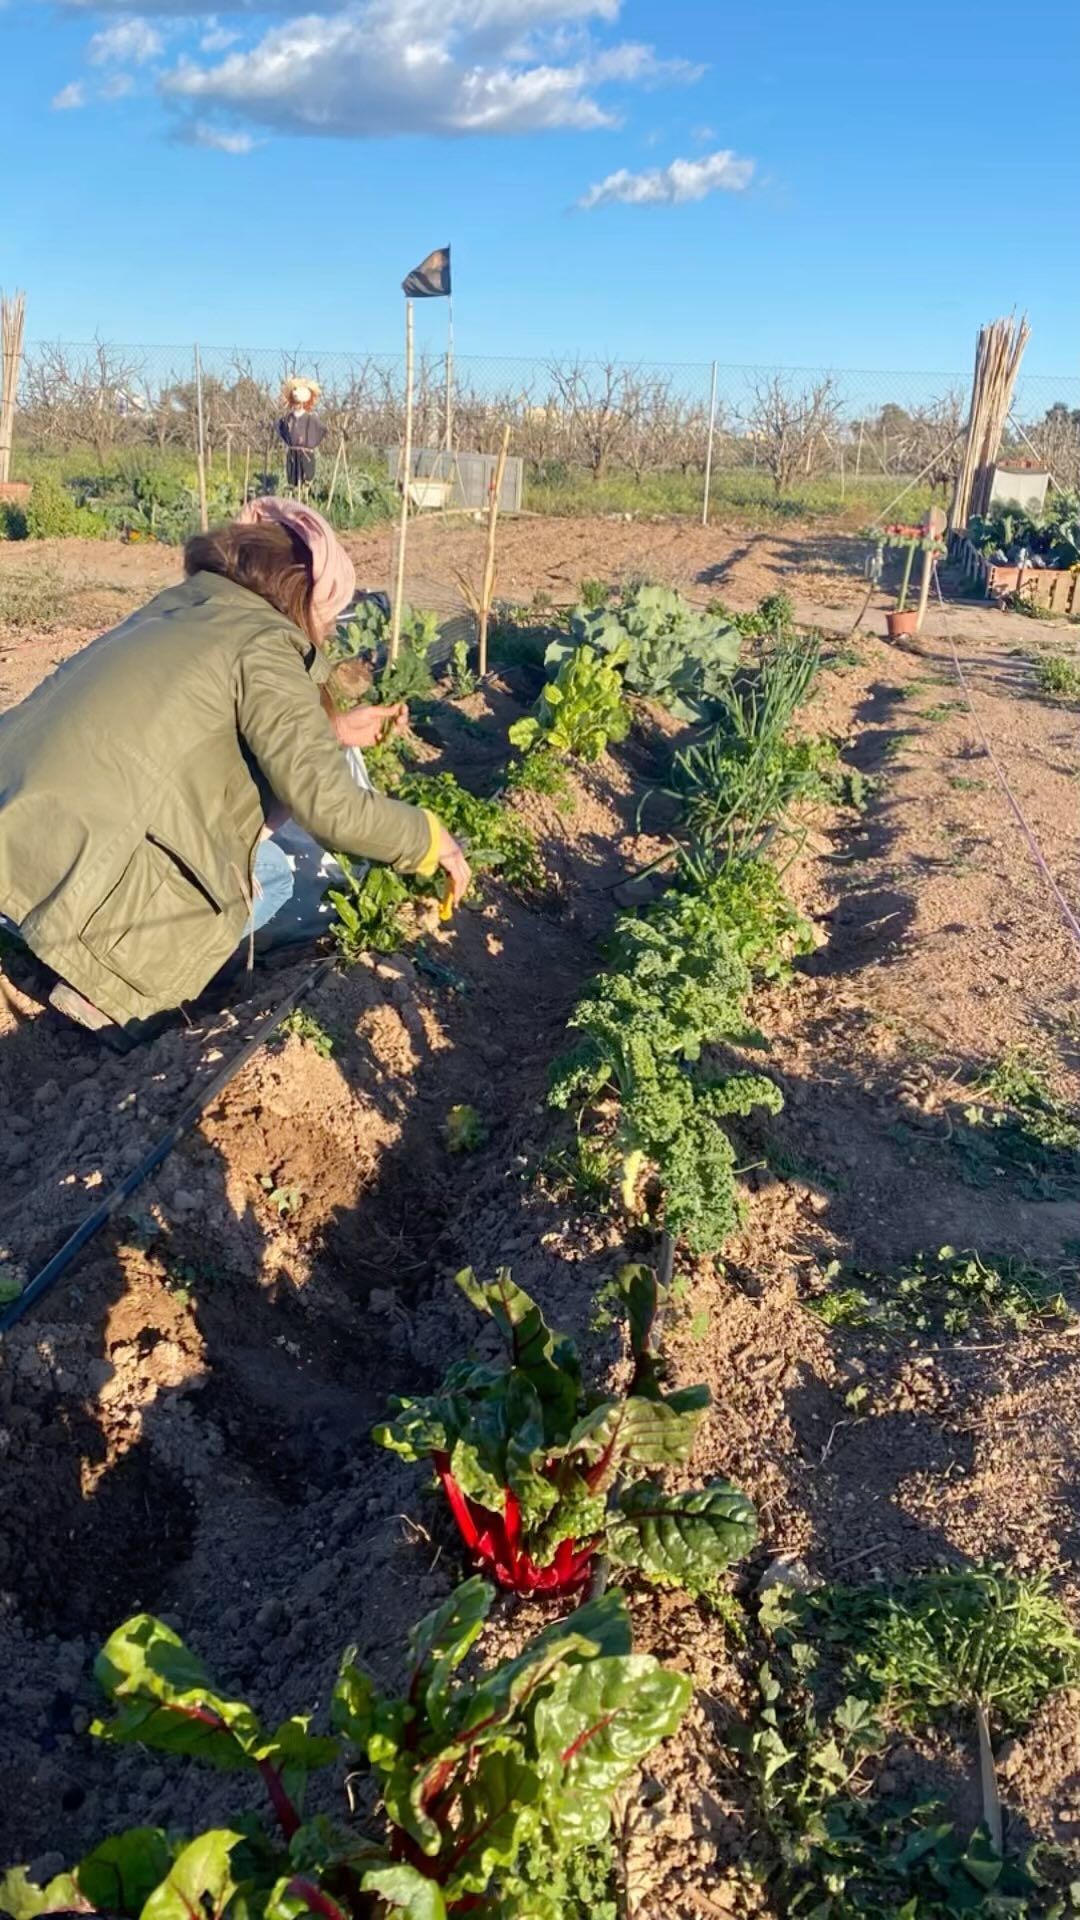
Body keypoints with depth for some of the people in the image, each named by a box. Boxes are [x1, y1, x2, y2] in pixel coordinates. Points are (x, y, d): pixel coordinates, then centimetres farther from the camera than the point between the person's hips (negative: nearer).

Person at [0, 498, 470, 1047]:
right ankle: (110, 987, 4)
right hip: (68, 870, -8)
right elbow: (330, 807, -14)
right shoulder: (264, 645, -8)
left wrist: (330, 729, 34)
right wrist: (430, 838, 0)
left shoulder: (182, 607, 16)